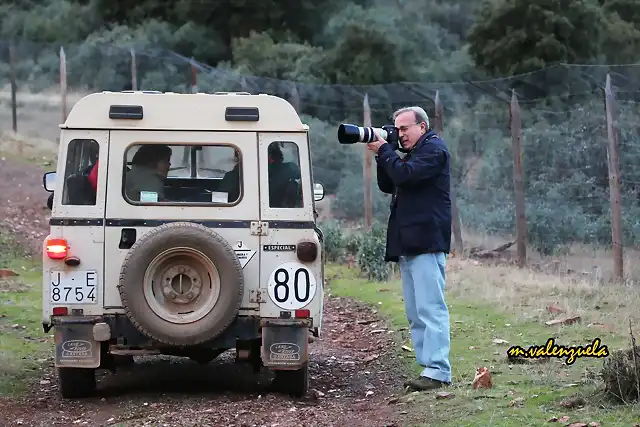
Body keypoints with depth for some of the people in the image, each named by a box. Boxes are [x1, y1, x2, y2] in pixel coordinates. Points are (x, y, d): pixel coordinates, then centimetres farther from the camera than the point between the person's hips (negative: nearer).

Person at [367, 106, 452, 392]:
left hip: (427, 242, -10)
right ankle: (428, 367, 9)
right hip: (408, 243, 10)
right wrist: (382, 155, 9)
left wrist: (384, 151, -5)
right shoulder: (411, 153, 24)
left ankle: (438, 371, -18)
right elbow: (387, 185, 22)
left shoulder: (434, 149, -5)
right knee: (415, 313, 8)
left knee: (430, 308, -14)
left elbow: (405, 175, -18)